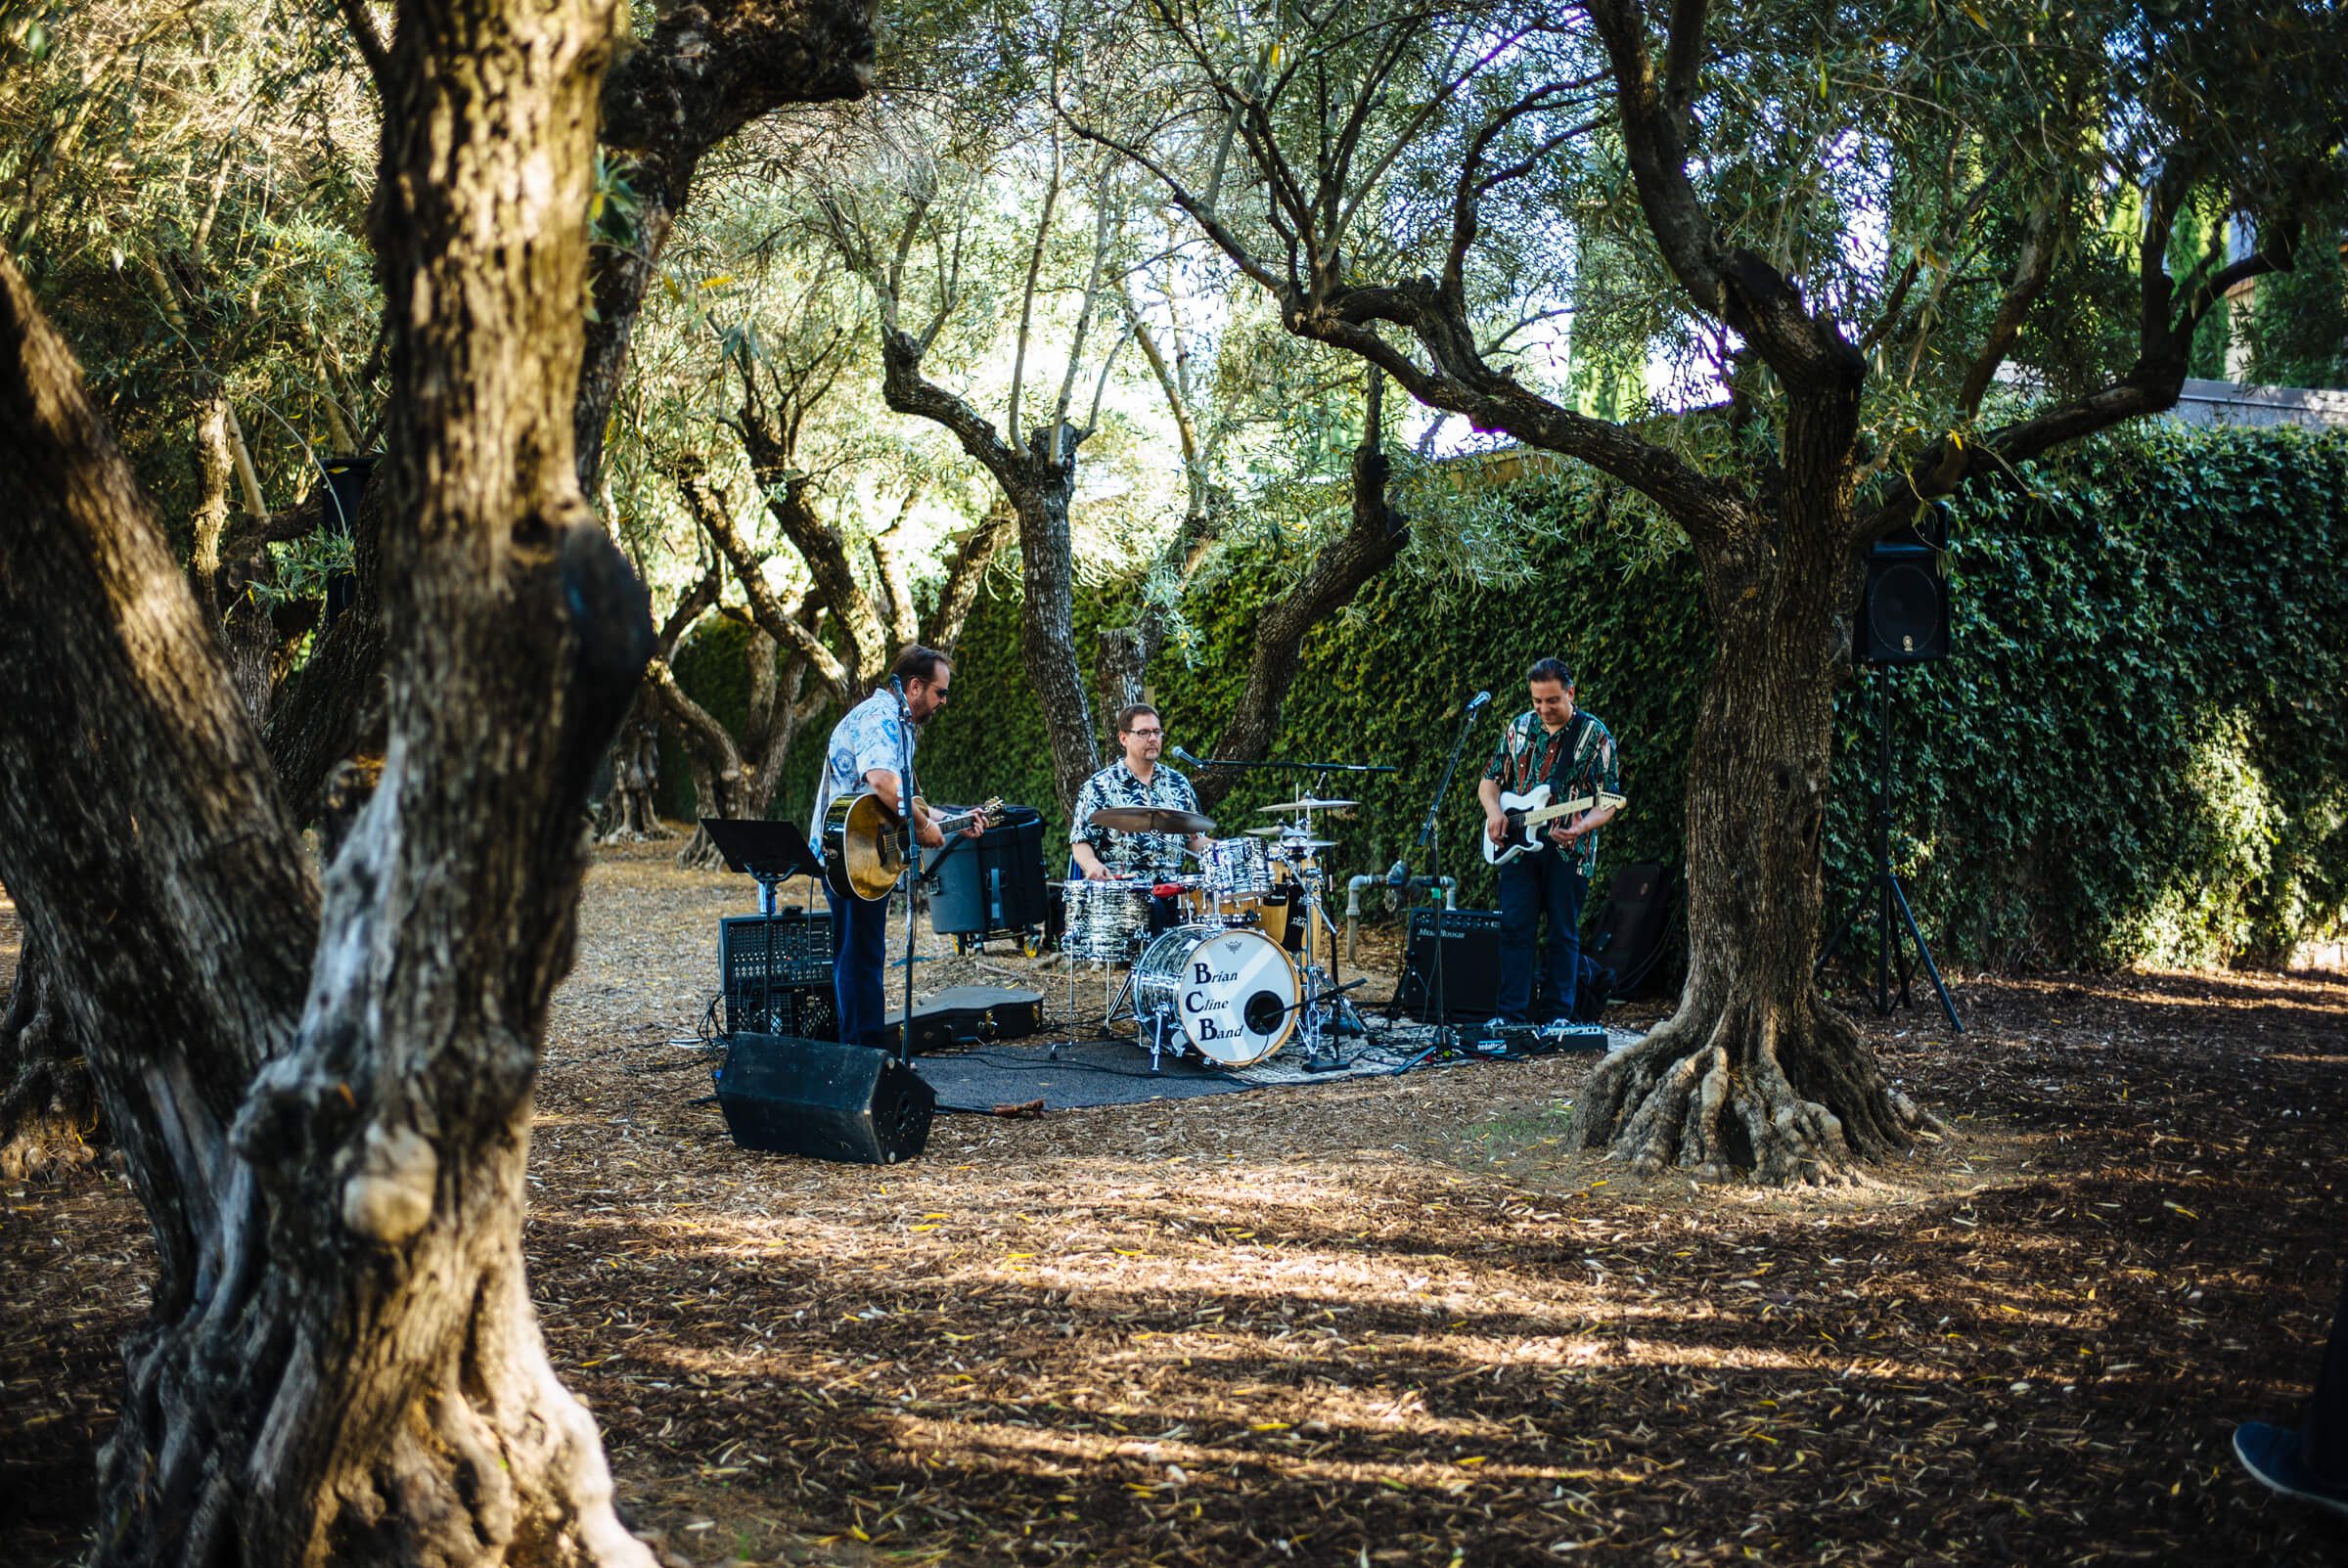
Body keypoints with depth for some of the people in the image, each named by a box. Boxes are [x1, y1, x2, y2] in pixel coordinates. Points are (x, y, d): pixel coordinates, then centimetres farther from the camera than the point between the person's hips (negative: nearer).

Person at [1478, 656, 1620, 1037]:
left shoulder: (1594, 735, -3)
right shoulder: (1519, 727, 8)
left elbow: (1608, 802, -5)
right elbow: (1490, 778, 15)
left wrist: (1582, 827, -24)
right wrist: (1494, 812, -5)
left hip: (1568, 851, -3)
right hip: (1519, 845, 3)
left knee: (1564, 933, 3)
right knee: (1514, 928, -1)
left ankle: (1560, 1016, 11)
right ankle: (1510, 1014, 4)